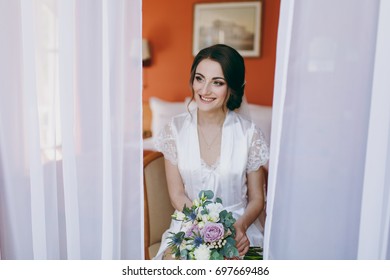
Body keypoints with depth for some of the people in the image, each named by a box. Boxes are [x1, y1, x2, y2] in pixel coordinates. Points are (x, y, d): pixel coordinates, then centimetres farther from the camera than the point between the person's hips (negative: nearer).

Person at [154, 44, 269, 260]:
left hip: (238, 227, 0)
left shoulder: (249, 133, -5)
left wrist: (240, 226, -19)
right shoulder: (176, 129, -2)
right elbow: (177, 196, -1)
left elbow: (256, 199, 2)